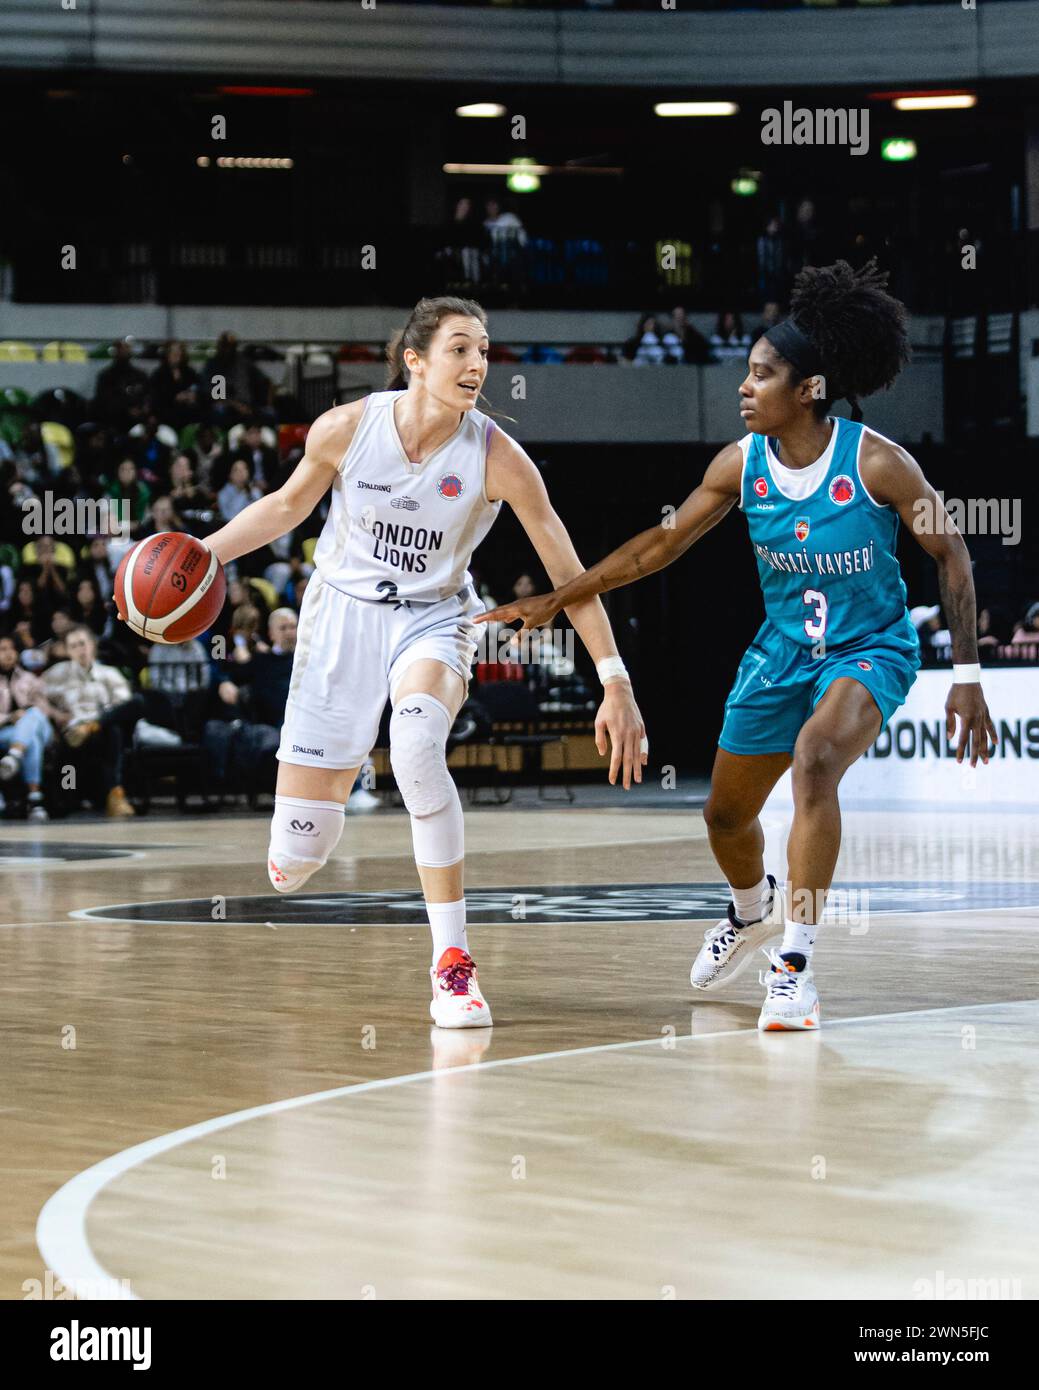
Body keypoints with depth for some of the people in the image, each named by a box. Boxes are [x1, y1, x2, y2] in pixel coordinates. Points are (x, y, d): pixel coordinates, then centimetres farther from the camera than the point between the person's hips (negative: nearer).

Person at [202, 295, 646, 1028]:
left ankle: (453, 962, -29)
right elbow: (289, 504, 6)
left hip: (434, 618, -1)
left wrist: (616, 684, -15)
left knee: (417, 744, -39)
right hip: (343, 612, 1)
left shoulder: (496, 456, -18)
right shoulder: (348, 427, -15)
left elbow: (569, 572, -13)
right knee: (293, 866, -2)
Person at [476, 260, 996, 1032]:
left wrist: (967, 675, -15)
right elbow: (662, 543, 0)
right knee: (726, 812, 14)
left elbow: (951, 555, -13)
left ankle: (795, 962, -28)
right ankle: (754, 912, 51)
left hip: (871, 649, -6)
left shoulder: (877, 463, -22)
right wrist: (560, 599, -4)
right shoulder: (741, 464, -9)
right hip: (784, 648, 6)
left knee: (814, 758, -34)